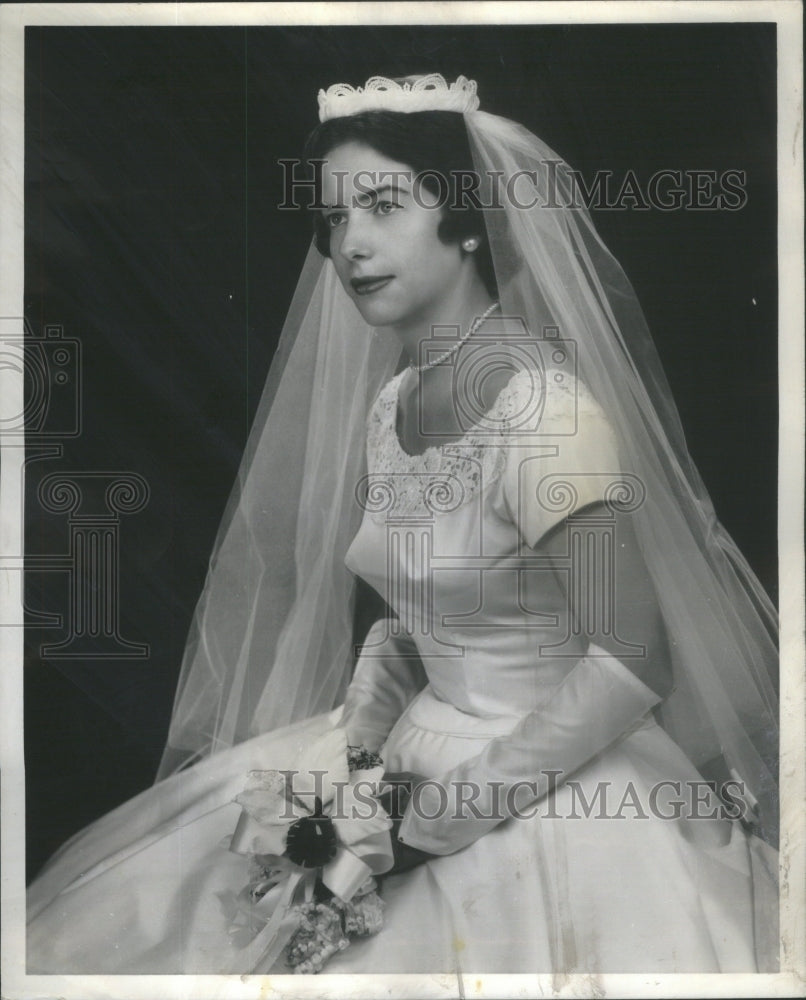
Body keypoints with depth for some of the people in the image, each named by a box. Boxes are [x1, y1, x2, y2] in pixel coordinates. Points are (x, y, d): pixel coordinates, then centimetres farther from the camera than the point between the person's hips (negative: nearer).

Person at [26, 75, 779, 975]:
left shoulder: (542, 405, -20)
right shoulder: (390, 404, 4)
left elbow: (631, 661, -21)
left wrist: (450, 814, -17)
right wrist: (356, 749, -4)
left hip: (556, 781, -6)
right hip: (419, 757, 7)